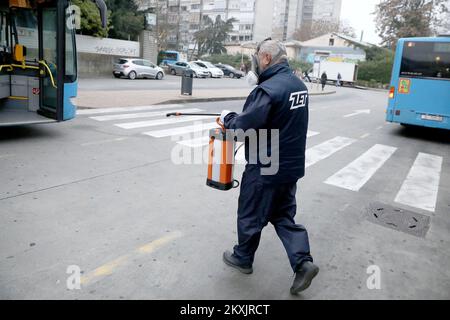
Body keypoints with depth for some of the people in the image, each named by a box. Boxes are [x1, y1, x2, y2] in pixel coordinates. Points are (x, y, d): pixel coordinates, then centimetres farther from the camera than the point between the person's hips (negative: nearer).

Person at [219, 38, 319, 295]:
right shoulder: (299, 85, 7)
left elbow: (244, 126, -26)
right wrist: (236, 117, 10)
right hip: (291, 165, 8)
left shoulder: (268, 89, -23)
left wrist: (227, 118, -4)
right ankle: (303, 262, 11)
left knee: (251, 215, 13)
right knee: (283, 215, 20)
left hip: (265, 169, -8)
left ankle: (243, 258, 33)